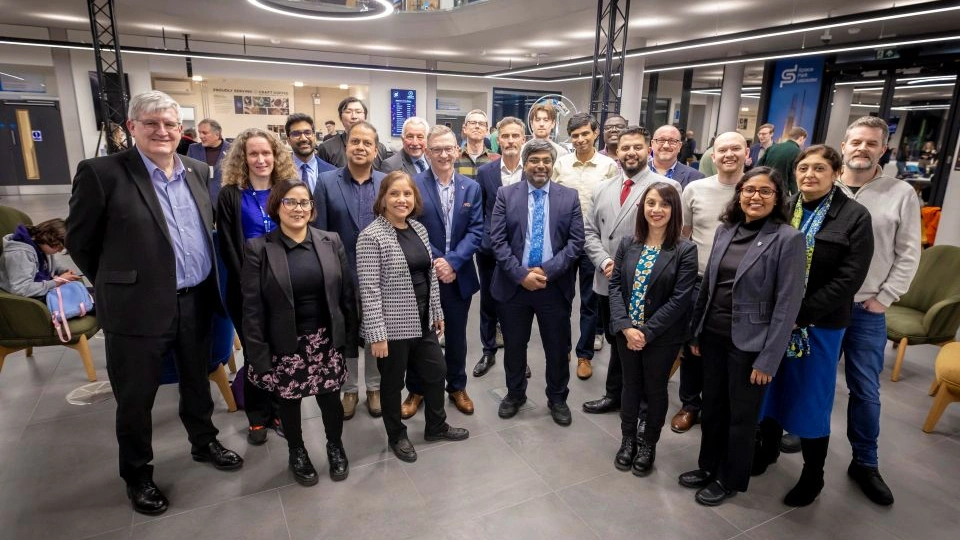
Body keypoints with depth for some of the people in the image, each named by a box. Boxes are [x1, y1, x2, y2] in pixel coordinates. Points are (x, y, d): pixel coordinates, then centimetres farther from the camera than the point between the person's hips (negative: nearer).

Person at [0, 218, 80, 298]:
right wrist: (57, 282, -23)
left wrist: (66, 271, 0)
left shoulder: (41, 245, 0)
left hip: (45, 291, 8)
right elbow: (21, 290, -29)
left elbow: (53, 267, 20)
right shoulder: (20, 253, -23)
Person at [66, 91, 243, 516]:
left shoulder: (198, 171, 5)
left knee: (197, 383, 21)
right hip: (139, 306, -4)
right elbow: (79, 241, -5)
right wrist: (119, 284, 3)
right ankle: (137, 474, 34)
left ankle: (203, 443, 44)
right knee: (135, 398, 12)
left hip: (196, 301, 5)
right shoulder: (101, 172, -12)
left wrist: (204, 284, 14)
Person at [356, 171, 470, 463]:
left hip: (422, 320, 7)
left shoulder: (418, 228, 5)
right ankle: (397, 436, 35)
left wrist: (437, 312, 13)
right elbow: (369, 291, -18)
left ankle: (436, 426, 41)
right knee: (393, 383, 12)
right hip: (392, 326, -7)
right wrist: (377, 334, -19)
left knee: (436, 372, 18)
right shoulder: (371, 237, -16)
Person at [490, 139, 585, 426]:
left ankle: (557, 398, 33)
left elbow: (576, 242, -4)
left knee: (558, 347, 12)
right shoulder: (506, 194, 0)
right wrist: (521, 274, -15)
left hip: (555, 286, 0)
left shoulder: (570, 197, 2)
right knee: (514, 346, 15)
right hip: (513, 284, 0)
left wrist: (547, 271, -15)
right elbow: (497, 240, -6)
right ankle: (515, 394, 36)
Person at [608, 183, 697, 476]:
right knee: (630, 385, 17)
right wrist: (626, 327, -14)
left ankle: (648, 444, 35)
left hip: (662, 335, -3)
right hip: (626, 331, 3)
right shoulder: (627, 243, -1)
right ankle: (628, 439, 37)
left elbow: (680, 299, -15)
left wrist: (647, 331, -17)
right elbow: (615, 285, -3)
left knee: (655, 389, 14)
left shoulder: (685, 250, -11)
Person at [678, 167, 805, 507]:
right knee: (712, 406, 18)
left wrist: (768, 358, -15)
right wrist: (696, 331, 10)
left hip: (749, 342, -5)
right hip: (713, 334, 5)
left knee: (742, 415, 12)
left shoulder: (788, 239, -12)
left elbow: (787, 304, -13)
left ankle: (730, 479, 32)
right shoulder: (725, 231, 4)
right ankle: (708, 466, 39)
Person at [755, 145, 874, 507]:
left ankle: (813, 476, 27)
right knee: (769, 388, 15)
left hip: (819, 324, -3)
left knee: (811, 399, 8)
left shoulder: (855, 217, -6)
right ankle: (768, 447, 39)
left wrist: (801, 313, -18)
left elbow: (849, 278, -13)